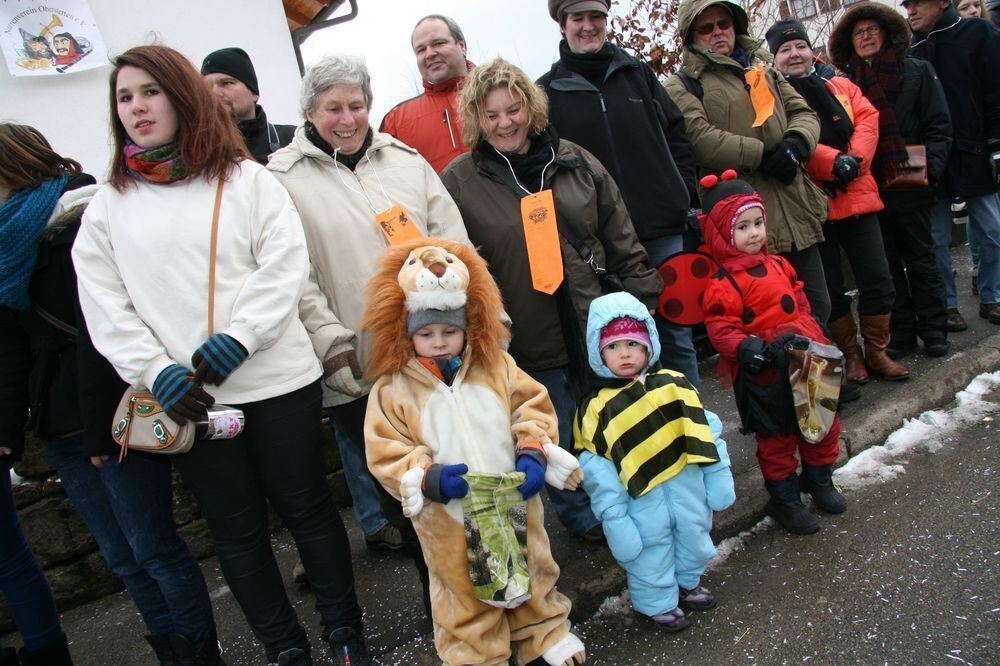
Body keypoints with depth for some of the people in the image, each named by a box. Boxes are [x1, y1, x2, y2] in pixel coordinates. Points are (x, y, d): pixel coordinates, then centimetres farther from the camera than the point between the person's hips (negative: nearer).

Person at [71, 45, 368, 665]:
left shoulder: (246, 179, 2)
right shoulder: (108, 205, 9)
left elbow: (285, 265, -7)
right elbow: (104, 306, 3)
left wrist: (238, 337, -18)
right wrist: (155, 370, -10)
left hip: (276, 379, -2)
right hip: (187, 396, 3)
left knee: (307, 507, 8)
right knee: (236, 527, 12)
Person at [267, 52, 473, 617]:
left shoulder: (405, 158, 13)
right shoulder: (283, 178, 2)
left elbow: (451, 237, 10)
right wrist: (333, 345, -14)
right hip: (362, 368, -3)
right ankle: (438, 590, 28)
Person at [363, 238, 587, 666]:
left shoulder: (496, 367, -2)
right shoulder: (392, 389, -10)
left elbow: (531, 407, 1)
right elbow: (385, 453, -11)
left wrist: (533, 452, -15)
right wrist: (427, 478, -25)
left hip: (513, 500, 3)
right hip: (448, 517, -2)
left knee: (531, 571, 20)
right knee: (464, 590, 14)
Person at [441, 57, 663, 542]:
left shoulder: (575, 162, 4)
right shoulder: (458, 182, -3)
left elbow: (623, 241, 7)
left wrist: (642, 302, 5)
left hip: (600, 326, 3)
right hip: (532, 344, -2)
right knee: (559, 436, 12)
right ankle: (581, 518, 37)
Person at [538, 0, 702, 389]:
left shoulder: (637, 73, 12)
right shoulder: (548, 91, 4)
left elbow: (676, 137, 15)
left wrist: (683, 195, 4)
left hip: (664, 230, 2)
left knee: (677, 333, 8)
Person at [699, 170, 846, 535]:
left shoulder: (780, 266, 6)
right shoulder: (724, 284, -17)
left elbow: (800, 304, 17)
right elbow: (720, 328, -21)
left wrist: (811, 334, 6)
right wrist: (749, 349, -34)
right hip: (764, 378, -7)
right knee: (777, 438, 8)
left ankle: (819, 479, 45)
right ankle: (784, 499, 27)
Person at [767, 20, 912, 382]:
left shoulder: (840, 85, 14)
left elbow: (868, 119, 2)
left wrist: (854, 159, -15)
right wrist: (833, 161, -23)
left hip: (857, 197, 4)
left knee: (877, 280, 7)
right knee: (831, 288, 6)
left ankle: (876, 352, 23)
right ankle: (850, 354, 23)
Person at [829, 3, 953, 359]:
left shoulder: (918, 72, 3)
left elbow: (939, 126, -1)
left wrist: (930, 166, -14)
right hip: (869, 189, 2)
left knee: (920, 259, 9)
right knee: (888, 264, 10)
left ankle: (933, 329, 21)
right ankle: (900, 332, 20)